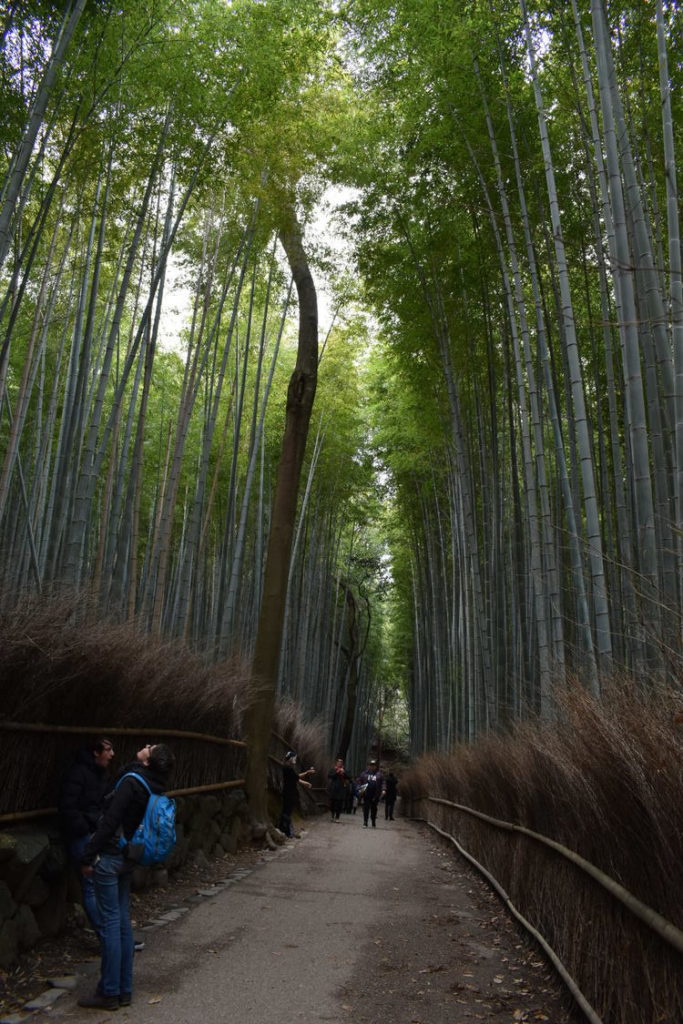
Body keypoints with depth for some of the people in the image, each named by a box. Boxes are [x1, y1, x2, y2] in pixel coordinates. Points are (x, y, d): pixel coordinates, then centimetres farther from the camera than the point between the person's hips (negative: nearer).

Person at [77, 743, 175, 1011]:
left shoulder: (131, 782, -20)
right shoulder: (154, 787, 3)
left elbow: (109, 822, -20)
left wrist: (88, 856, -13)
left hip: (109, 857, -7)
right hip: (127, 858, 7)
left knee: (110, 923, 1)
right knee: (123, 921, 13)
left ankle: (109, 992, 10)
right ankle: (124, 989, 22)